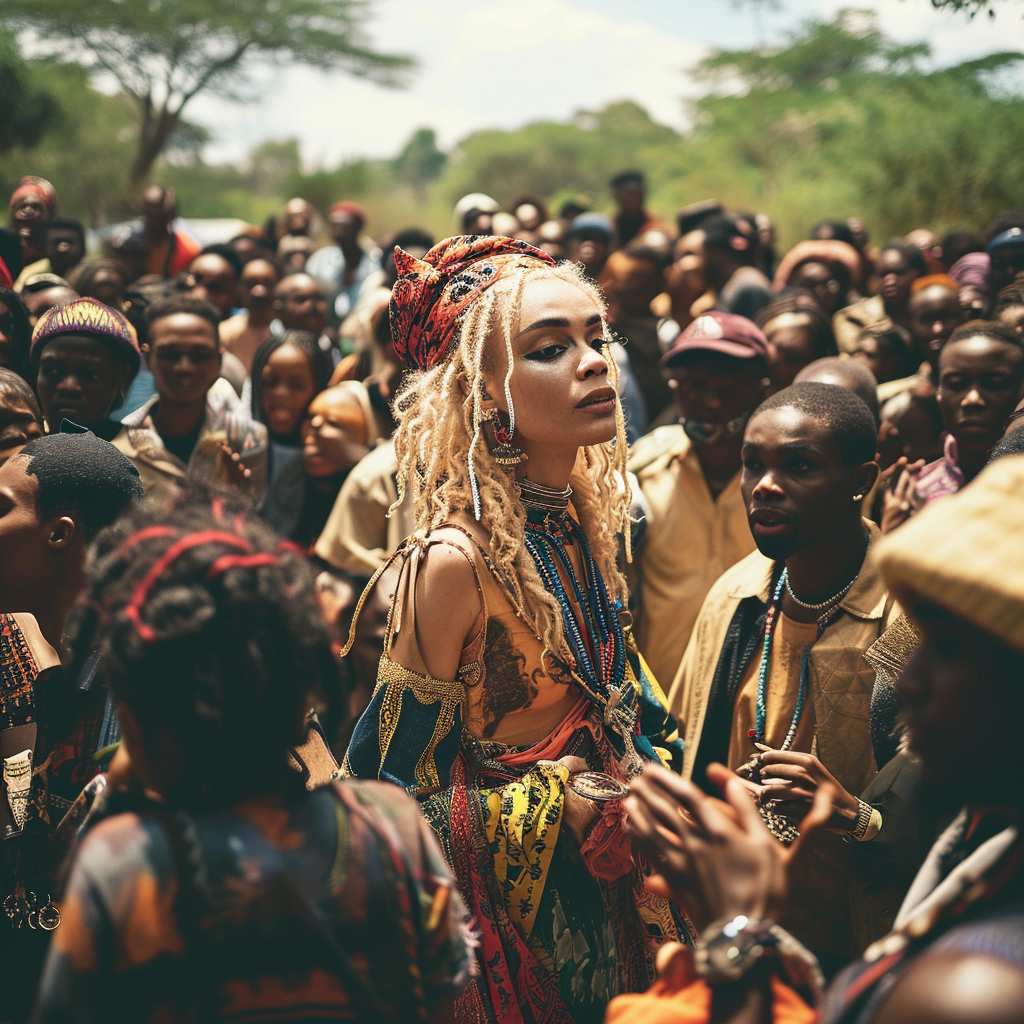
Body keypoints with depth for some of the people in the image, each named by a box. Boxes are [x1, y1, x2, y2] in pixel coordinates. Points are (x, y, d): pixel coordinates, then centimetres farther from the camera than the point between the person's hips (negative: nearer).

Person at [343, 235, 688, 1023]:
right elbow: (398, 799, -18)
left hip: (602, 887, 7)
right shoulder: (456, 560, -24)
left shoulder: (586, 516, -2)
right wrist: (568, 811, -20)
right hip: (506, 903, -6)